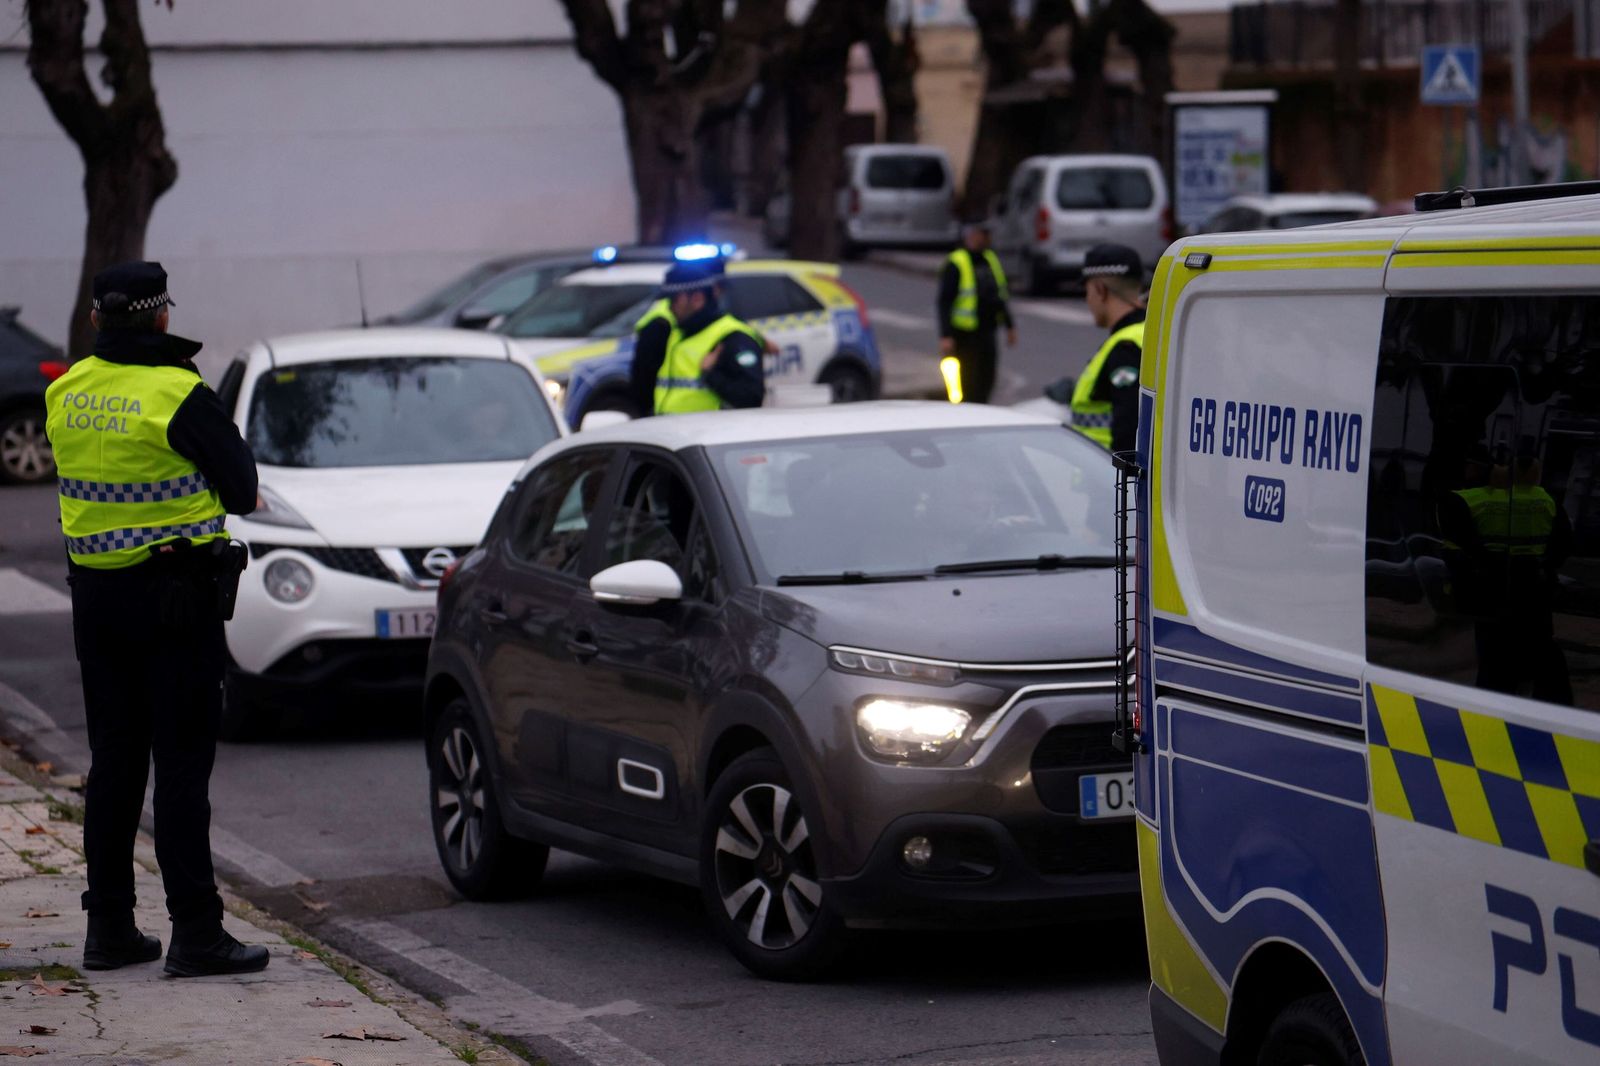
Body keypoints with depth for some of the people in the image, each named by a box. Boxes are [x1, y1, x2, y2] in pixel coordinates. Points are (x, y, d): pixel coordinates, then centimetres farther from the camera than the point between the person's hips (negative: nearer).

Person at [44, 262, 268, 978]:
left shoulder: (66, 393, 5)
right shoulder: (179, 394, -14)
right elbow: (242, 487, -7)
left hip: (94, 591, 6)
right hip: (175, 590, -6)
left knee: (113, 759, 13)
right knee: (181, 759, -3)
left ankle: (108, 928, 16)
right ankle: (195, 932, -3)